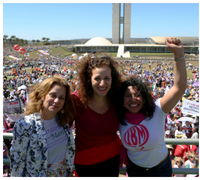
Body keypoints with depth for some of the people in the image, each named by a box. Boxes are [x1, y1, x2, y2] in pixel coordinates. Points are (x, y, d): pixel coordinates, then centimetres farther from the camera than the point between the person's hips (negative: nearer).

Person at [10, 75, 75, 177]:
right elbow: (17, 162, -16)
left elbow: (70, 149, 5)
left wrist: (69, 172, 9)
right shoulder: (24, 126, -24)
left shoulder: (63, 121, -8)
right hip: (37, 176, -4)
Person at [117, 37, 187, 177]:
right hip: (134, 168, 1)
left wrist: (179, 53, -44)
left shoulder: (157, 110, -26)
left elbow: (180, 87, -37)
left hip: (161, 167, -1)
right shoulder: (120, 118, -17)